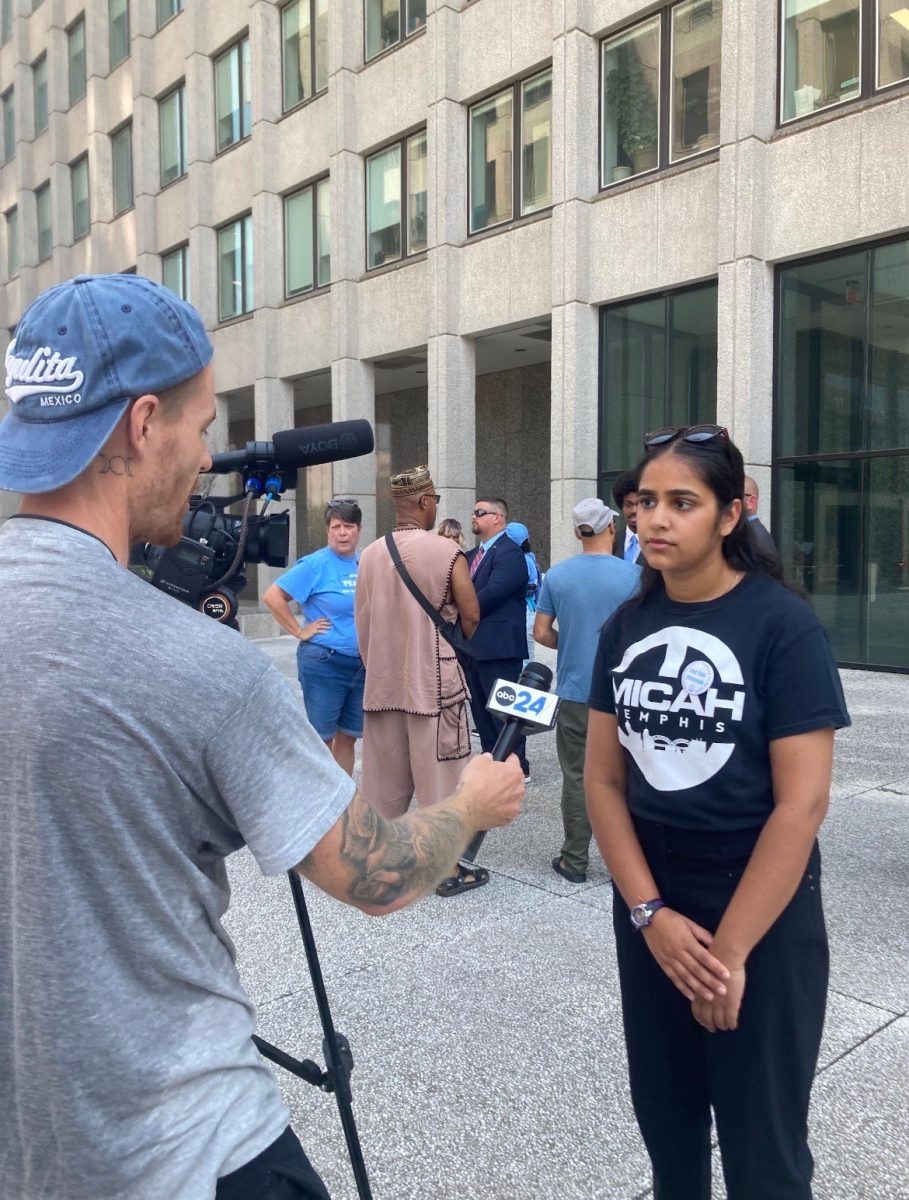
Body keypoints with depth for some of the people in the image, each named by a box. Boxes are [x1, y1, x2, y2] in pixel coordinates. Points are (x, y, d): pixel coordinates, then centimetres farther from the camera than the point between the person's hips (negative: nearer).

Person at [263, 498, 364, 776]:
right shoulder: (315, 565, -10)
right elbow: (272, 597, -12)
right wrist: (299, 631, -12)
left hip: (362, 664, 5)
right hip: (323, 662, -5)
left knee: (347, 738, 13)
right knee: (322, 739, 5)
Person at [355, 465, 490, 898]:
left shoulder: (370, 555, 1)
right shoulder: (445, 551, -11)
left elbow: (362, 622, 7)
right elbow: (471, 615, -5)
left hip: (382, 679, 5)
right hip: (434, 679, -4)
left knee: (385, 775, 13)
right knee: (438, 774, 3)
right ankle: (448, 868, 11)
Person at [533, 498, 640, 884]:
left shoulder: (556, 575, -2)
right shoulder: (632, 575, -8)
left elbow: (541, 633, 2)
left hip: (574, 692, 1)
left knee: (576, 777, 8)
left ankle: (575, 860, 15)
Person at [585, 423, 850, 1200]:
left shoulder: (783, 624, -14)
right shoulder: (626, 627, 0)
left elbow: (802, 802, -17)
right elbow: (604, 778, 1)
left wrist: (730, 949, -16)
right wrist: (649, 913, -8)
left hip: (763, 916, -4)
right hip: (648, 910, 4)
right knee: (664, 1116, 19)